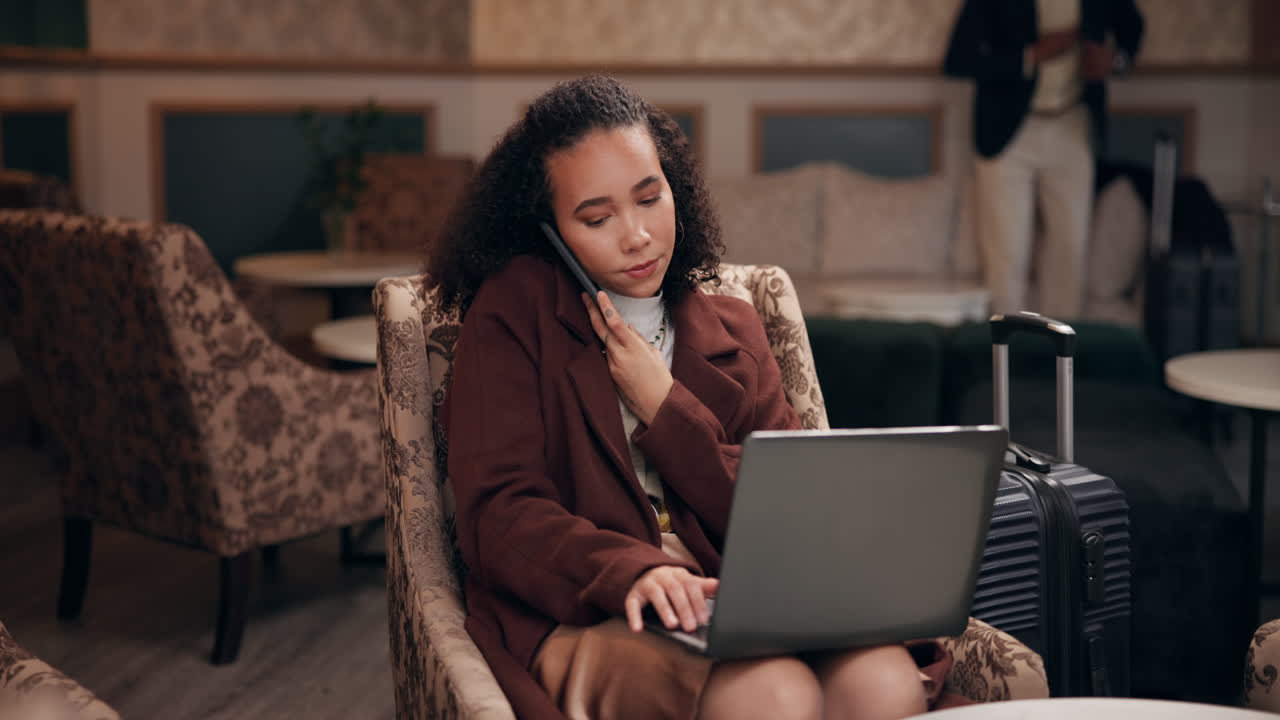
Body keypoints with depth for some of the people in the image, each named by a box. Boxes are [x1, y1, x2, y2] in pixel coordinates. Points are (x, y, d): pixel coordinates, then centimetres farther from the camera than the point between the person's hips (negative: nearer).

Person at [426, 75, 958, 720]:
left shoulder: (731, 330, 19)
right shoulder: (513, 310, 6)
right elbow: (498, 514, -6)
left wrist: (664, 408, -3)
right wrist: (629, 570, -25)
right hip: (582, 615, -4)